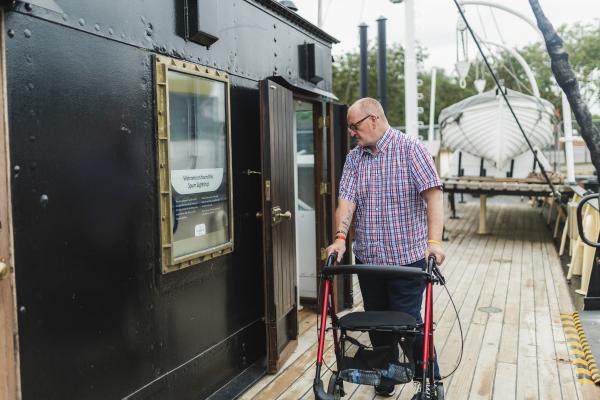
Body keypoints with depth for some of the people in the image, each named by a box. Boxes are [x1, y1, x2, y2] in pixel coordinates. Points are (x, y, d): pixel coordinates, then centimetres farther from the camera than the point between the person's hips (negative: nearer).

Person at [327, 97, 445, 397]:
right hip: (367, 258, 5)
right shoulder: (354, 158, 8)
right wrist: (340, 237, -18)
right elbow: (346, 200, -2)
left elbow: (433, 194, -16)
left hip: (407, 257, -5)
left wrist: (434, 240, -26)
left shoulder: (410, 149, -7)